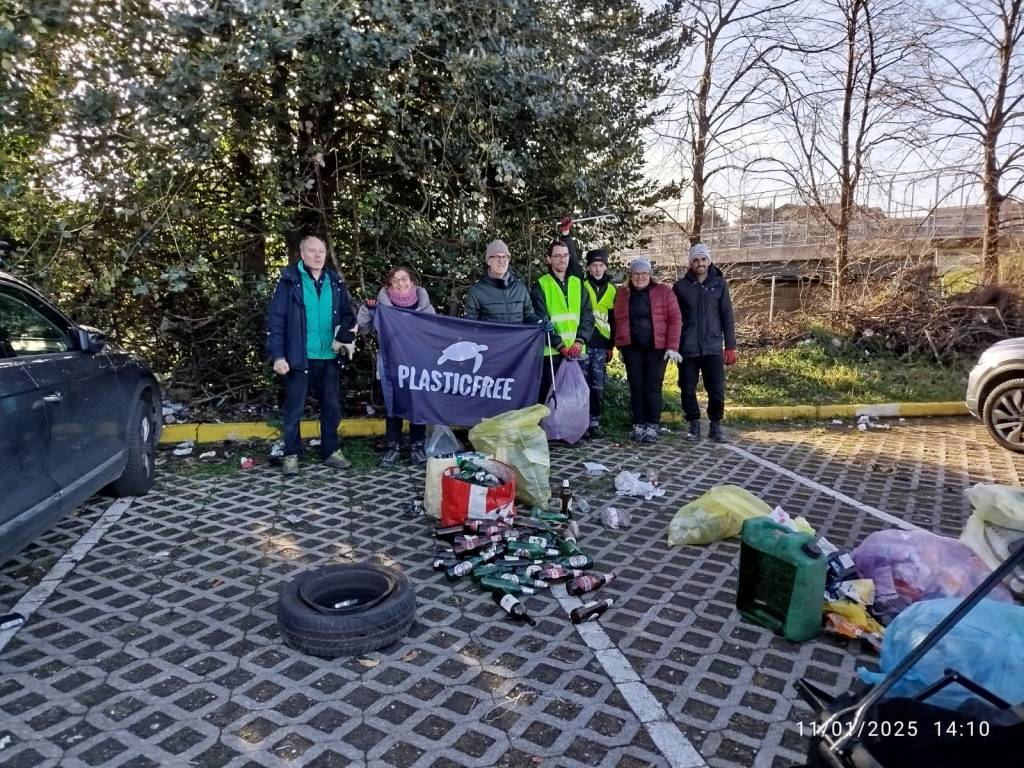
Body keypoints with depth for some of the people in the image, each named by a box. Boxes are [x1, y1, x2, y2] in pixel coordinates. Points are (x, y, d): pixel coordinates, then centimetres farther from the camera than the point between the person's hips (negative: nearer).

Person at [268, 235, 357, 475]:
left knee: (332, 407, 12)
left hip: (329, 357, 4)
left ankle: (331, 452, 26)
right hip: (299, 357, -4)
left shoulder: (335, 280, 6)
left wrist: (345, 334, -9)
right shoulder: (290, 280, -6)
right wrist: (278, 355, -13)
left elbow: (347, 314, 13)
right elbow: (275, 320, -8)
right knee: (294, 409, 6)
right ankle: (292, 455, 19)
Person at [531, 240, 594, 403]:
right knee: (549, 395, 1)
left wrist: (579, 341, -10)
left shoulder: (578, 284, 13)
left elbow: (587, 316, 6)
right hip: (551, 352, -4)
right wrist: (560, 346, -16)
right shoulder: (541, 285, 0)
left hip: (576, 351, 4)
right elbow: (541, 321, -8)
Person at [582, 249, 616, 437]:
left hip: (601, 344, 3)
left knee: (597, 384, 6)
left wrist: (612, 345, 15)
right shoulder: (581, 285, 1)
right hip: (583, 341, -3)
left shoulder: (611, 289, 12)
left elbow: (613, 319, 15)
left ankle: (594, 421, 14)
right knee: (583, 383, -3)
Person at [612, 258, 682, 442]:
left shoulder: (663, 291, 1)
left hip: (657, 347, -2)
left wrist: (672, 346, -10)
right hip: (632, 348, 2)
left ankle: (652, 426, 7)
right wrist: (620, 346, 5)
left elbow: (675, 319, -3)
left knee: (653, 386, -2)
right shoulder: (622, 293, 9)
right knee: (636, 386, 4)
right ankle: (638, 425, 12)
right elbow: (618, 321, 12)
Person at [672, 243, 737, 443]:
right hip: (687, 348, 0)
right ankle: (694, 424, 19)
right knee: (688, 389, 3)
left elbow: (727, 316, 5)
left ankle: (715, 425, 14)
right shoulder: (681, 286, 4)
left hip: (713, 347, 0)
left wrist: (730, 346, 1)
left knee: (717, 389, -3)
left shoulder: (719, 284, 5)